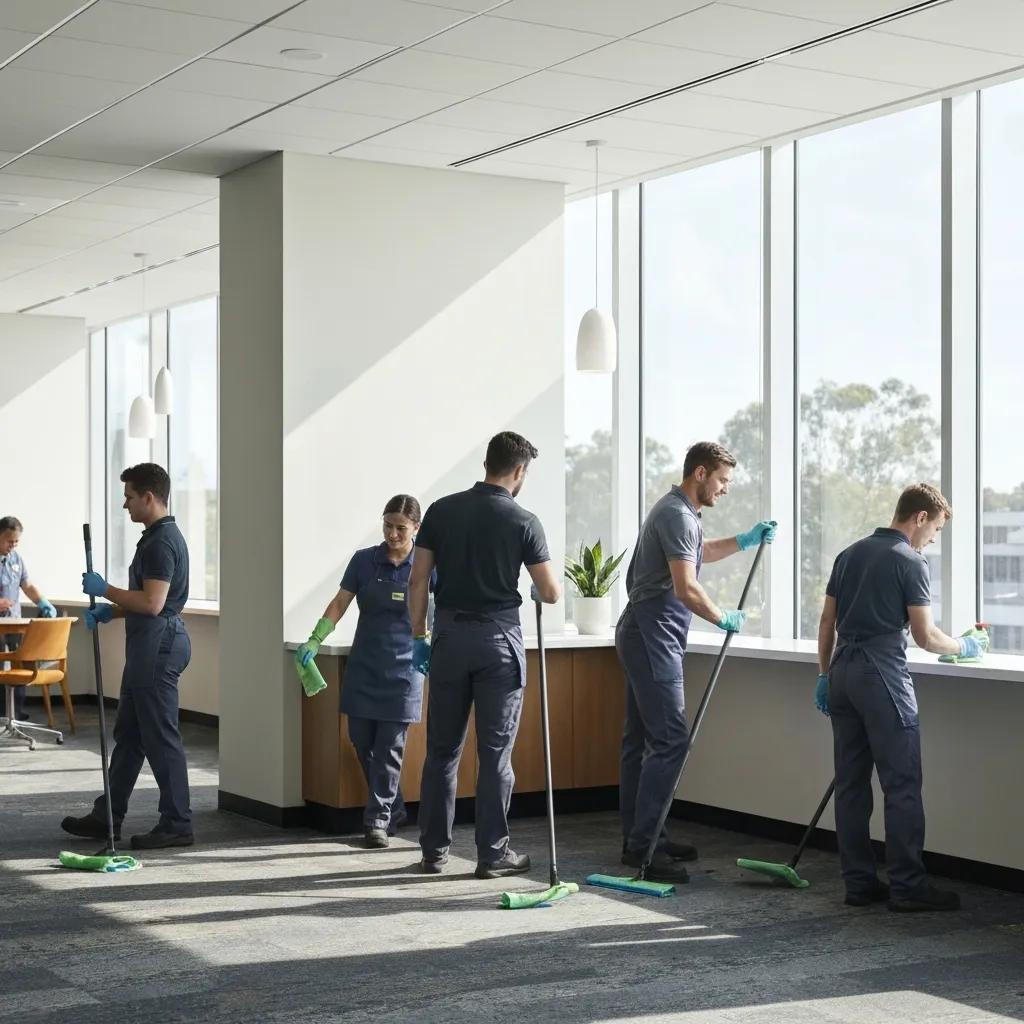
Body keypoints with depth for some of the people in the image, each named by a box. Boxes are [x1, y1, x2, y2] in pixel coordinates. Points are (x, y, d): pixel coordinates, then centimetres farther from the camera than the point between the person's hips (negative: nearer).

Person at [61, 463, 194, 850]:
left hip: (157, 645, -11)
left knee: (160, 736, -4)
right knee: (127, 734, 15)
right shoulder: (157, 537, 16)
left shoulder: (163, 541, -18)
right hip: (147, 644, 11)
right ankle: (107, 818, 22)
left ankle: (177, 825, 2)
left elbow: (152, 602, -25)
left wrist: (104, 590, -15)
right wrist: (109, 611, 10)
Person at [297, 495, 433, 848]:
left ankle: (378, 818, 7)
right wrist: (314, 641, -8)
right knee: (362, 742, 6)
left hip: (403, 669, -3)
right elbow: (340, 603, 2)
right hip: (364, 666, 3)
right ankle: (394, 810, 23)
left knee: (390, 748, -3)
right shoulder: (364, 560, 1)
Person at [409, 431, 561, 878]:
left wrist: (419, 636, 10)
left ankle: (434, 850, 14)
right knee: (495, 752, 3)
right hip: (499, 639, -3)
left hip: (450, 636, 3)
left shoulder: (442, 510, 2)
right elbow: (550, 593, -3)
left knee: (442, 749, 9)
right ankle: (492, 853, 7)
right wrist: (551, 585, 21)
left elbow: (418, 581, 2)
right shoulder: (523, 521, -6)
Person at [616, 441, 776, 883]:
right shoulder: (677, 515, -17)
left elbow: (698, 553, 38)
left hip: (645, 635, 11)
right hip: (653, 636, -11)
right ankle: (643, 846, -13)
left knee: (641, 738, 12)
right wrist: (725, 619, -8)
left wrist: (745, 540, 28)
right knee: (670, 739, -13)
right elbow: (686, 589, -23)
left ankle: (638, 837, 17)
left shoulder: (677, 510, 17)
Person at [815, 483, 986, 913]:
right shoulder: (910, 562, -8)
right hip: (882, 677, -8)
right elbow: (925, 637, -8)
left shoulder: (850, 555, 14)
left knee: (850, 783, 8)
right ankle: (907, 886, -1)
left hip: (842, 673, 8)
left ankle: (859, 882, 12)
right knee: (902, 785, -3)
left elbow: (827, 622, 14)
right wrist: (963, 646, 9)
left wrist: (824, 674, 19)